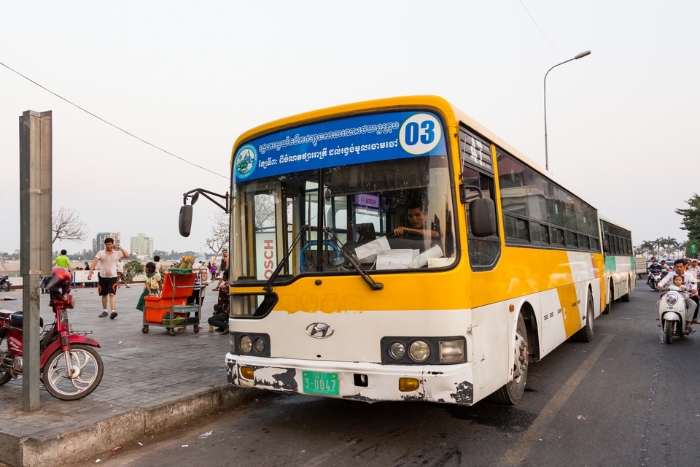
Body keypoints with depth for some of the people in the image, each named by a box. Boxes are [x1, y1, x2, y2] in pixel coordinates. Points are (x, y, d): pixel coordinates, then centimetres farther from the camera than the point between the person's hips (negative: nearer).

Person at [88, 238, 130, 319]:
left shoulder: (117, 253, 4)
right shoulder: (100, 253, 0)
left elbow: (127, 255, -4)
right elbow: (94, 262, -10)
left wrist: (120, 248, -6)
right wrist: (90, 272, -24)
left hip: (112, 277, -1)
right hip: (102, 277, 1)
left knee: (112, 294, -14)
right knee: (104, 295, 12)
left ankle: (113, 311, -24)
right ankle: (104, 311, 25)